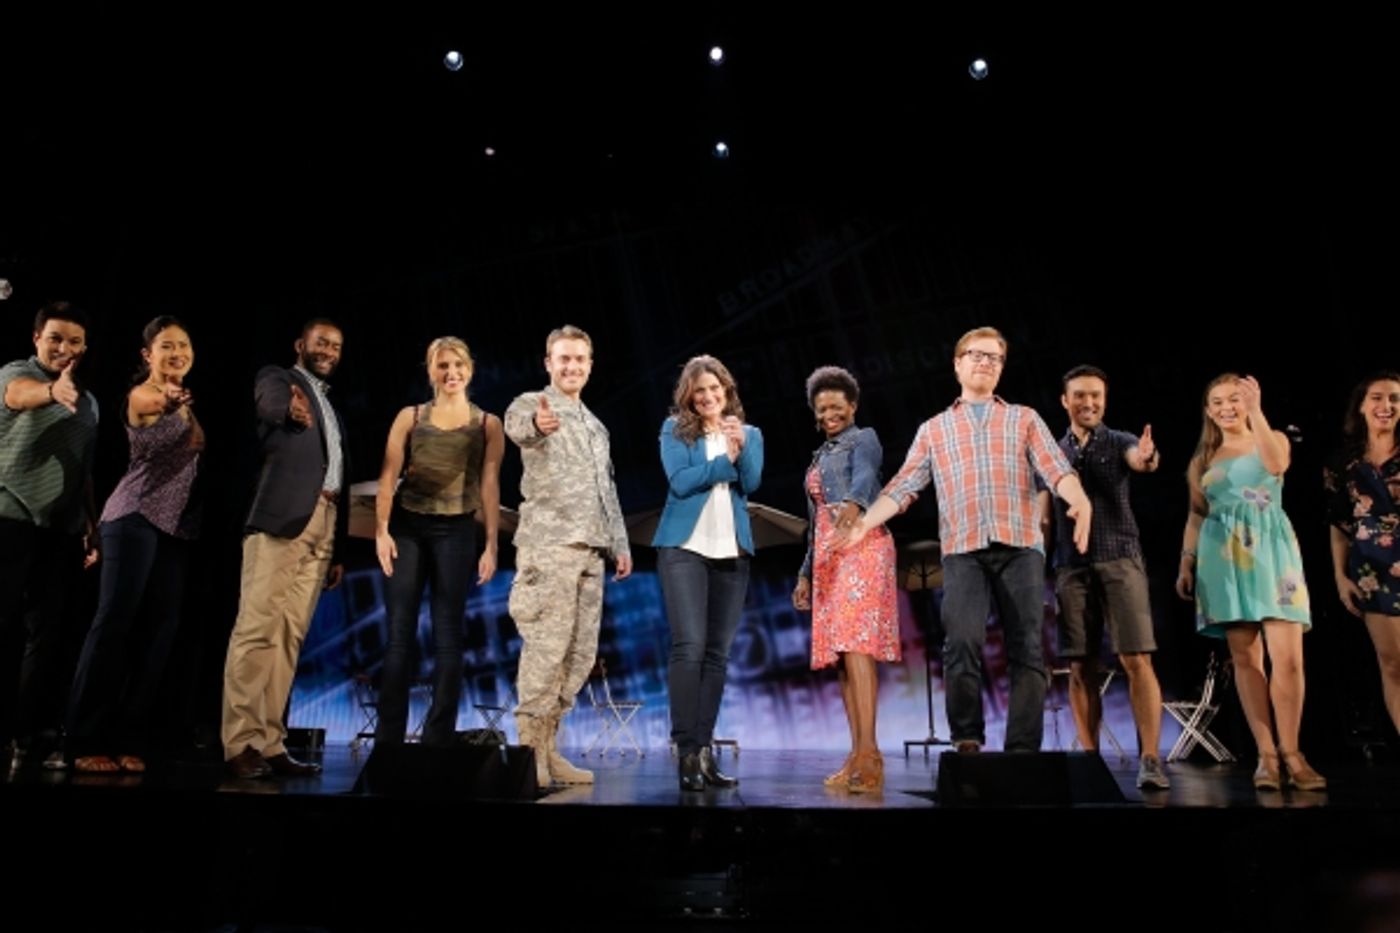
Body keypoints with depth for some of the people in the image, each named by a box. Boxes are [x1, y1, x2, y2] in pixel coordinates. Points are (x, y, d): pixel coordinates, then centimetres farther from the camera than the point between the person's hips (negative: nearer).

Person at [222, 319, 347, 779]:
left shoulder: (332, 410, 28)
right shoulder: (276, 378, 9)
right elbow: (272, 401, -17)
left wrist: (338, 548, 18)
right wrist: (291, 407, -43)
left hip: (322, 524, 6)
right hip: (282, 516, -6)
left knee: (289, 636, 2)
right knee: (258, 630, -10)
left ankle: (268, 743, 2)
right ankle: (240, 744, -10)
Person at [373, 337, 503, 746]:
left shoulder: (487, 424, 6)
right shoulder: (411, 416, 8)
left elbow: (489, 485, 0)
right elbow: (388, 475, 2)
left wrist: (491, 545, -6)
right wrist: (381, 531, -8)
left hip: (456, 531, -1)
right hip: (406, 526, 1)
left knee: (447, 636, 0)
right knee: (400, 633, 1)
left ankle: (438, 739, 6)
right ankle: (388, 738, 7)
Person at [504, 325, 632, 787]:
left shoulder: (595, 426, 23)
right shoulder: (531, 404, 0)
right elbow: (518, 427, -26)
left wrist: (620, 543, 18)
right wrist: (537, 424, -50)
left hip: (590, 549, 7)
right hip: (548, 544, -7)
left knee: (581, 652, 6)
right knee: (546, 648, -11)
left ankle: (547, 748, 15)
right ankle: (529, 751, -2)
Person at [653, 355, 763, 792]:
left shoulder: (750, 434, 14)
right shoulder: (674, 429, 5)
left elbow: (751, 483, -1)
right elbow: (680, 481, -9)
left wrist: (739, 447, -16)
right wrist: (726, 461, -8)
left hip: (732, 551, 4)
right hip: (684, 547, -3)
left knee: (717, 653, 4)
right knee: (689, 646, -11)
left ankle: (705, 750, 9)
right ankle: (687, 751, -7)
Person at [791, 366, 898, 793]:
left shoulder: (863, 440, 4)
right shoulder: (821, 456, 26)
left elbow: (865, 475, -20)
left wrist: (854, 503, -42)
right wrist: (806, 572, 22)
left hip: (861, 547, -8)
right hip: (828, 555, 8)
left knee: (856, 645, -18)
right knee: (839, 653, 2)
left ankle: (870, 753, -22)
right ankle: (857, 756, 3)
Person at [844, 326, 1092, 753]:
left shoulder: (1024, 419, 18)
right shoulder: (933, 429, 19)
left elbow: (1057, 469, 3)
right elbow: (904, 486, 11)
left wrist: (1080, 501, -20)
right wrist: (867, 521, -6)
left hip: (1020, 546, 1)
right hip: (963, 550, 0)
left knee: (1026, 650, -2)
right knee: (962, 644, -15)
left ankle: (1022, 751, 3)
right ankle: (967, 743, -1)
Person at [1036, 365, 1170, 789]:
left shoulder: (1120, 442, 5)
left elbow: (1139, 461, -19)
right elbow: (1044, 515, 15)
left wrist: (1147, 459, -43)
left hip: (1120, 559, -2)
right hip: (1071, 566, 3)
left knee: (1137, 660, -9)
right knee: (1080, 667, 4)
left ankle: (1150, 759, -6)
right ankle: (1090, 757, 11)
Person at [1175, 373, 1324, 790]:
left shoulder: (1273, 440, 10)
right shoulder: (1203, 460, 15)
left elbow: (1276, 465, -14)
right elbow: (1196, 516, 15)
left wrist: (1256, 412, -17)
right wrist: (1186, 564, 8)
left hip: (1272, 551, -1)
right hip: (1224, 557, 2)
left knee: (1288, 657, -9)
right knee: (1245, 658, -1)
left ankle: (1290, 752, 1)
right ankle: (1266, 755, 1)